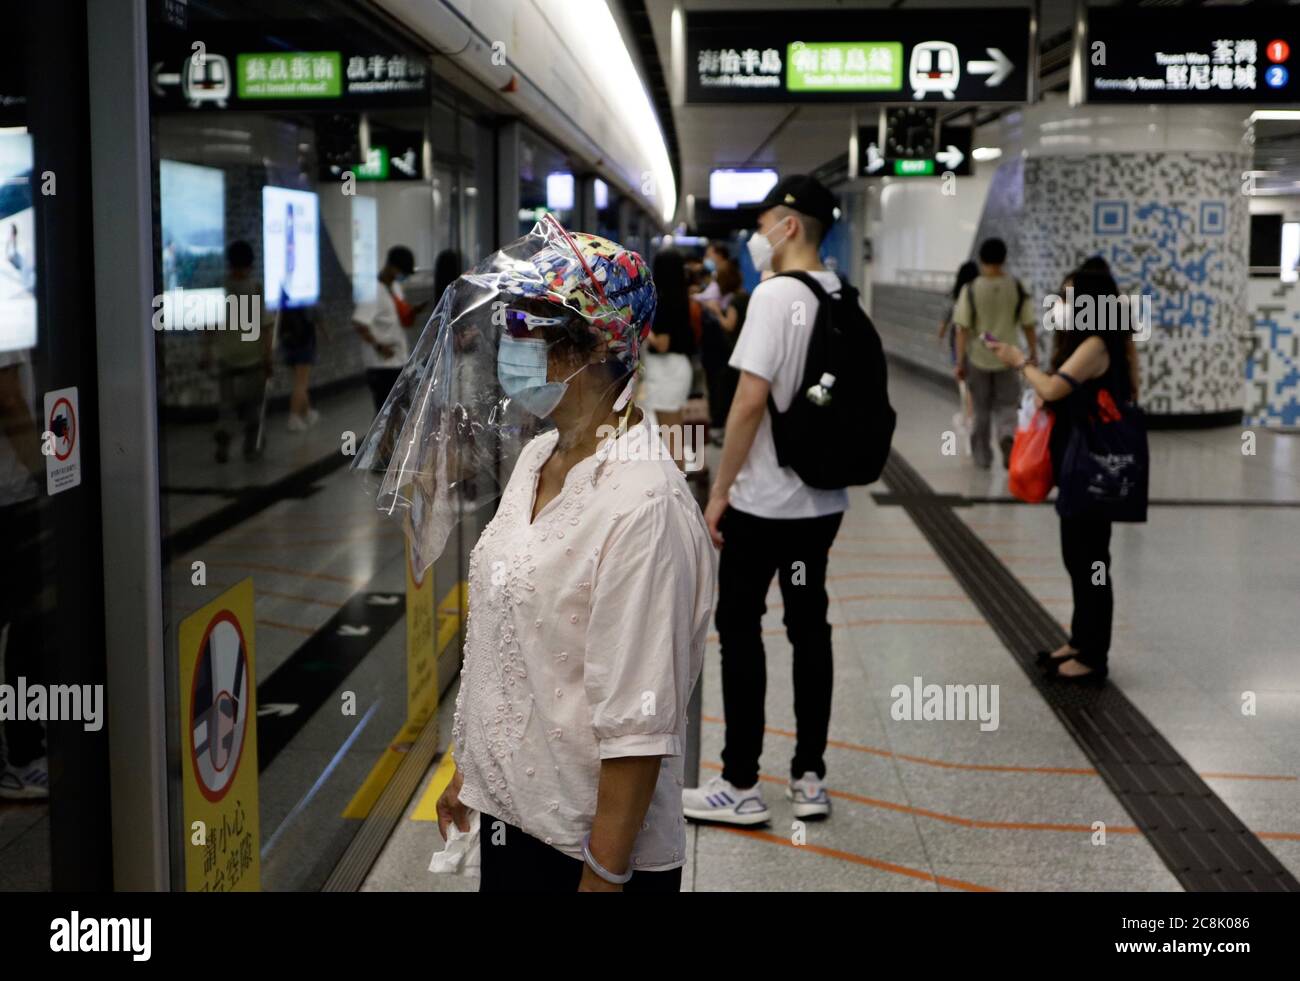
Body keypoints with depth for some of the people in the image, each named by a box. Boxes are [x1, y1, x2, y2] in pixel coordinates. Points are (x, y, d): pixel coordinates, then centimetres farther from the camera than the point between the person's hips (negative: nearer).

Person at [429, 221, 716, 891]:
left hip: (590, 843, -8)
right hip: (508, 814, 8)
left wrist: (603, 876, -20)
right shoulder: (537, 459, 4)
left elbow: (638, 727, -23)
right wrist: (470, 767, 18)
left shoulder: (641, 502, -23)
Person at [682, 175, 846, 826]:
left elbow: (750, 399, -19)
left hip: (763, 500, -7)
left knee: (739, 630, 2)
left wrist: (719, 489, -13)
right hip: (824, 498, 7)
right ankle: (809, 779, 17)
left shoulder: (775, 295, -15)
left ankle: (741, 786, 8)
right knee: (810, 629, 11)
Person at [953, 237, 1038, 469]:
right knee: (1006, 406, 10)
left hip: (978, 358, 0)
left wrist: (960, 362, -5)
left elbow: (963, 329, -9)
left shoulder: (970, 289, -8)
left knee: (981, 410, 13)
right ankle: (1007, 437, -19)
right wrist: (1033, 354, 11)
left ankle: (982, 456, 20)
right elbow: (1028, 326, 0)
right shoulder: (1017, 287, -3)